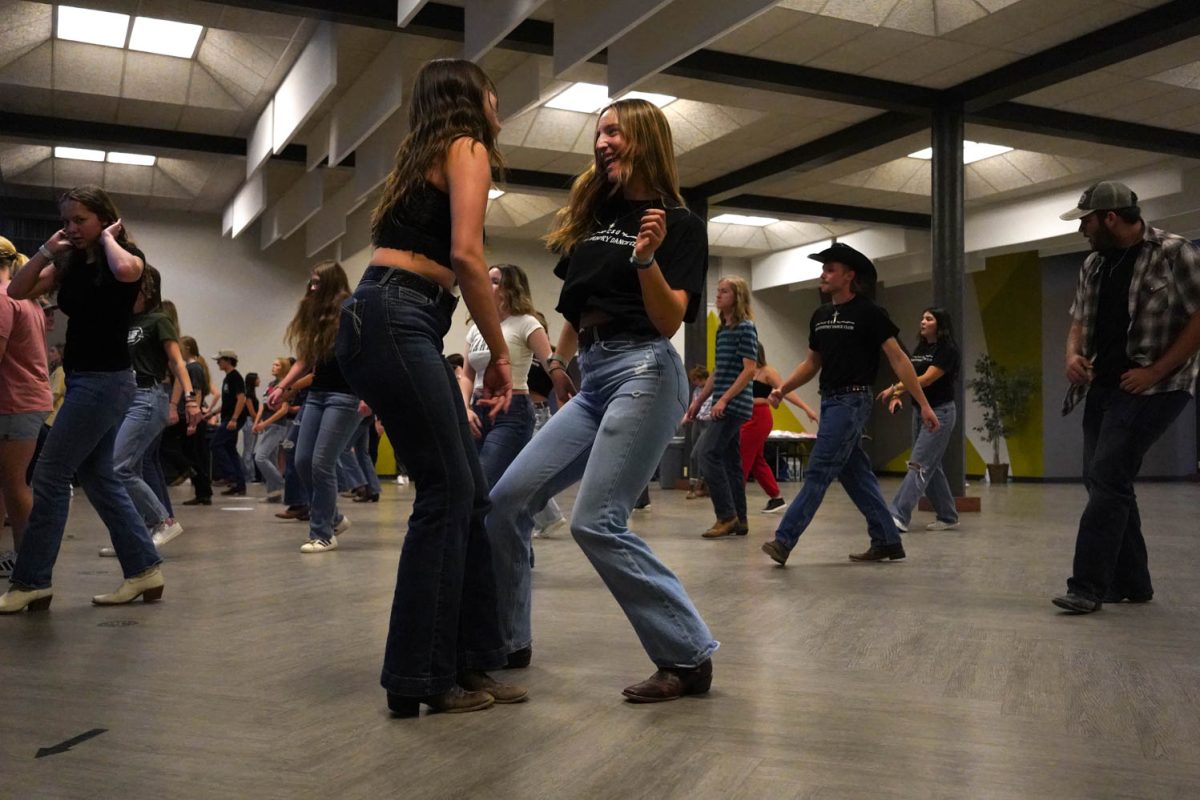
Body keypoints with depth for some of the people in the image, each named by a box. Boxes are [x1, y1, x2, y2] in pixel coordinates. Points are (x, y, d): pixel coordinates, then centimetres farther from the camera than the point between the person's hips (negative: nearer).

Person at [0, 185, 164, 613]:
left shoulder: (127, 255, -9)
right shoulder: (70, 263, 11)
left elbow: (125, 271, -34)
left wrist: (108, 239, -15)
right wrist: (47, 250, -1)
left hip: (105, 381, -9)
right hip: (83, 380, 9)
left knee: (50, 476, -5)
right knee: (99, 478, 9)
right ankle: (145, 571, 14)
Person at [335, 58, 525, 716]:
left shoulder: (422, 157, 27)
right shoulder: (467, 148, 1)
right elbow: (465, 254, -14)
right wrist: (500, 352, -7)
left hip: (398, 325, 9)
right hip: (394, 321, -9)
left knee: (466, 493, 6)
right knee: (447, 491, -9)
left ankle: (468, 662, 11)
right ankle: (420, 678, -5)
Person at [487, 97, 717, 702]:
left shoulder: (679, 222, -3)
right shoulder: (591, 215, 16)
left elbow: (670, 321, -13)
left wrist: (647, 260, -27)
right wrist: (559, 363, 25)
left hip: (644, 374, -8)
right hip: (591, 382, 8)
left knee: (596, 522, -18)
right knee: (506, 502, 3)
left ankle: (689, 657, -6)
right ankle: (509, 641, 18)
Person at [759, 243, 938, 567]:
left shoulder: (869, 313, -8)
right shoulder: (820, 315, 13)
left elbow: (898, 359, -10)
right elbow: (812, 363, 20)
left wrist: (923, 404, -14)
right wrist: (782, 389, 6)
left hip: (852, 400, -8)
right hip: (830, 400, 8)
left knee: (818, 473, -9)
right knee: (856, 474, 10)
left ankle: (784, 540, -9)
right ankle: (887, 541, 18)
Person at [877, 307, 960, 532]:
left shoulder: (947, 350, -10)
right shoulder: (920, 349, 14)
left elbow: (926, 379, -19)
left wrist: (894, 388, -19)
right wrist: (897, 396, -8)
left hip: (939, 412, -8)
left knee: (919, 465, -13)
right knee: (931, 467, 9)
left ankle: (899, 516, -18)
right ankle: (948, 517, 17)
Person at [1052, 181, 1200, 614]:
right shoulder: (1094, 264, 11)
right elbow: (1080, 321, 19)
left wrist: (1155, 371, -17)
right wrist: (1073, 355, -3)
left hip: (1152, 388, -8)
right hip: (1103, 385, 8)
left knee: (1107, 479, -15)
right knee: (1104, 481, 8)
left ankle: (1088, 586, -12)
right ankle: (1131, 582, 19)